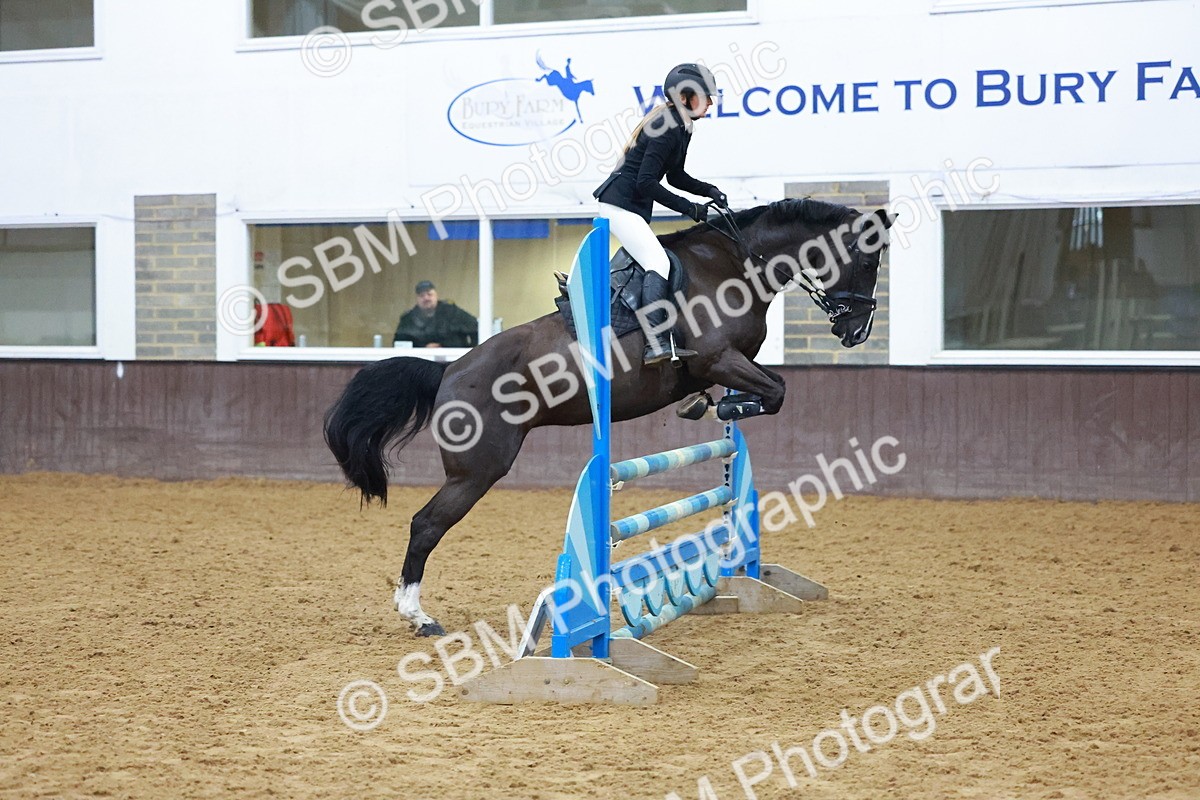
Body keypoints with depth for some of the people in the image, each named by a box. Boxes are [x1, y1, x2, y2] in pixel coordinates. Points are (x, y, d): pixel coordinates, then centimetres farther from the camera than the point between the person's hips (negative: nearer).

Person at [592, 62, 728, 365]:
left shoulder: (680, 127, 13)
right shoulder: (668, 128, -18)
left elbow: (675, 176, 24)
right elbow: (646, 182, -22)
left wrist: (709, 190, 8)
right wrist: (689, 208, -17)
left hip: (632, 207, 11)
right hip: (621, 204, -11)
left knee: (655, 261, 12)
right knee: (659, 264, -21)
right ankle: (657, 345, -31)